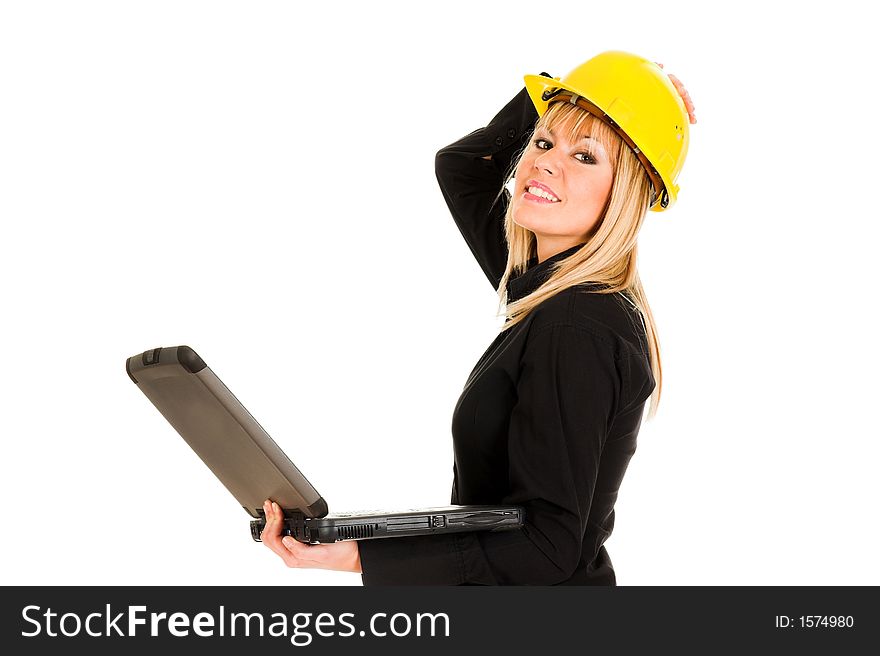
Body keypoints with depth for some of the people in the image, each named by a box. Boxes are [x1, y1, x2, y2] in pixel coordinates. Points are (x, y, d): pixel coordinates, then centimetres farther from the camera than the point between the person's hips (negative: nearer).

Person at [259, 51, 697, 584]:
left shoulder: (579, 330, -24)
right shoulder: (544, 284, 2)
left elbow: (549, 550, -25)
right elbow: (460, 165, 18)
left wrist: (358, 557, -30)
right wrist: (557, 93, 6)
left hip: (545, 585, -8)